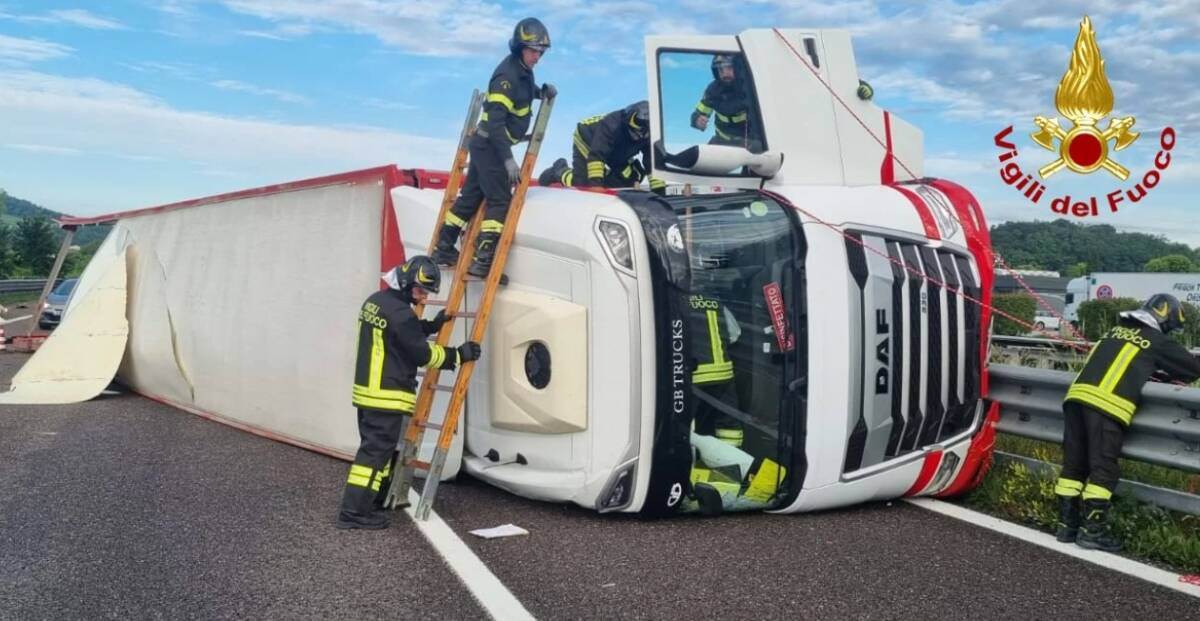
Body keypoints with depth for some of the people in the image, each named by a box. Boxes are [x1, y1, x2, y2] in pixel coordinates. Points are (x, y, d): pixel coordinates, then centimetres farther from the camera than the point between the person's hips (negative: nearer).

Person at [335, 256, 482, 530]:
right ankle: (354, 512, -4)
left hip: (367, 391, 10)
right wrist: (458, 355, -7)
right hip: (387, 396, -10)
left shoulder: (375, 301, 12)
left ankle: (370, 504, 29)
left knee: (376, 448, 19)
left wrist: (432, 325, 18)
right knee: (376, 452, -6)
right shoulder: (399, 313, -19)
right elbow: (423, 353, -15)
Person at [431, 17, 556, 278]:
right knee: (500, 200, -9)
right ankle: (482, 261, -11)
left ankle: (443, 249, 25)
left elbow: (525, 90, 30)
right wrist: (508, 159, -32)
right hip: (490, 145, -10)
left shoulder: (523, 69, 6)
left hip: (487, 143, 10)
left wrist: (542, 91, 8)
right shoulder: (507, 75, -23)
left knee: (471, 195, 15)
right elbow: (495, 121, -28)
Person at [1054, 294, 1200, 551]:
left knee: (1074, 464, 10)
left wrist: (1150, 371, 34)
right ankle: (1092, 530, 2)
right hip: (1106, 405, -6)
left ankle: (1067, 524, 15)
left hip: (1077, 395, 6)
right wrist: (1171, 376, 37)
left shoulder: (1116, 330, 24)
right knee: (1104, 469, 1)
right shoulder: (1157, 341, 9)